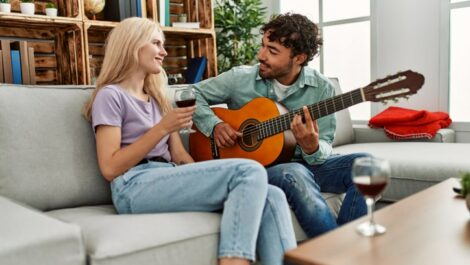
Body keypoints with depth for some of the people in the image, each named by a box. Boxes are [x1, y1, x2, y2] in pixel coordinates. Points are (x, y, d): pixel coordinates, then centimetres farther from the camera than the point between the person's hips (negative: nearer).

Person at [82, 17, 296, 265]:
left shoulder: (157, 98, 25)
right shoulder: (110, 95, 2)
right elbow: (110, 168, -8)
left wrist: (209, 182, 0)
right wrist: (162, 128, -11)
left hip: (169, 180, 7)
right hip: (135, 187, -7)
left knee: (271, 197, -18)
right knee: (250, 171, -26)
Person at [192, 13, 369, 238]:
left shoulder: (321, 88, -3)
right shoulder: (240, 79, -4)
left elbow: (324, 149, -3)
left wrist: (312, 148, -27)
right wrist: (214, 125, -15)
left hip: (306, 164, 3)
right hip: (256, 167, -2)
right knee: (295, 175, -37)